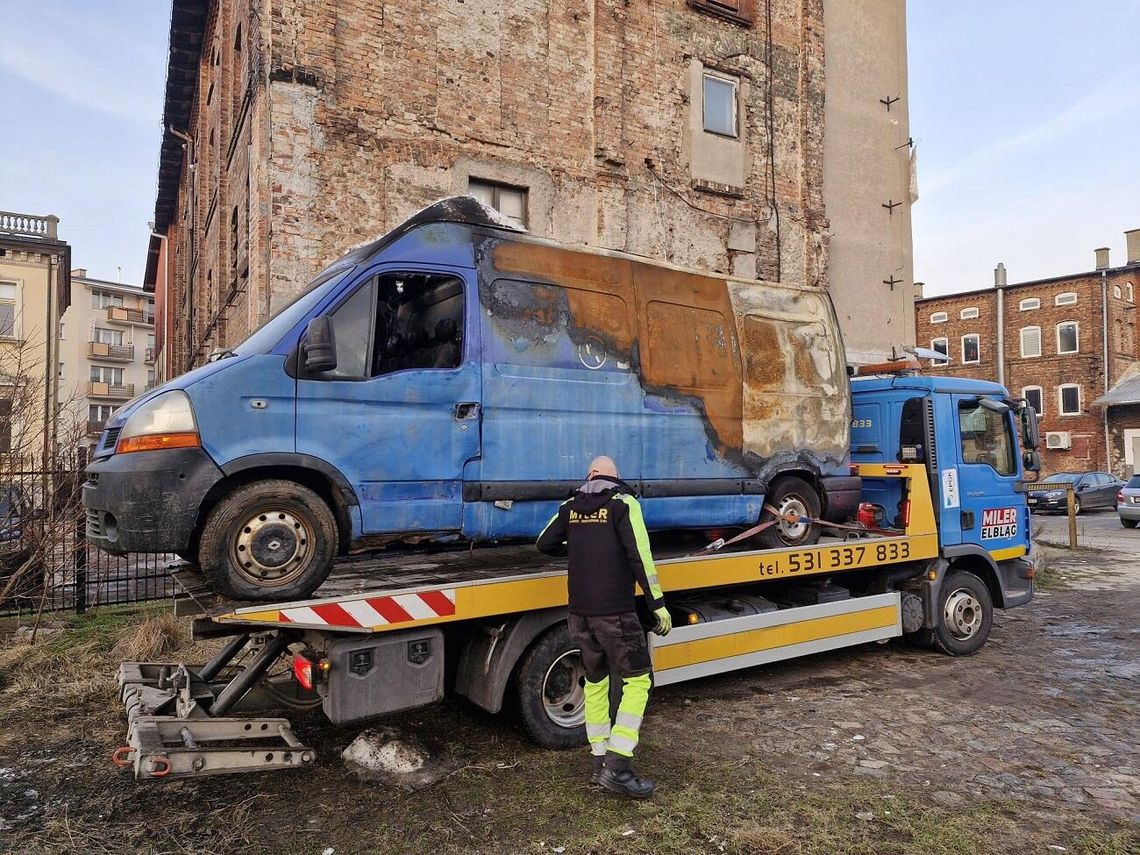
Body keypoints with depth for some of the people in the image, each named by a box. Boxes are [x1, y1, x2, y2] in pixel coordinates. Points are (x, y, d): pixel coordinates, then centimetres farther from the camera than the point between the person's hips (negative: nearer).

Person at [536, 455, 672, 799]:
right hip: (615, 612, -5)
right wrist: (658, 604, -10)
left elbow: (544, 543, 16)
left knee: (596, 682, 17)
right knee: (637, 681, 2)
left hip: (580, 612, 6)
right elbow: (640, 555, -13)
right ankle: (617, 766, -4)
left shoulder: (571, 506, 10)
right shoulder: (624, 503, -4)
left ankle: (600, 762, 21)